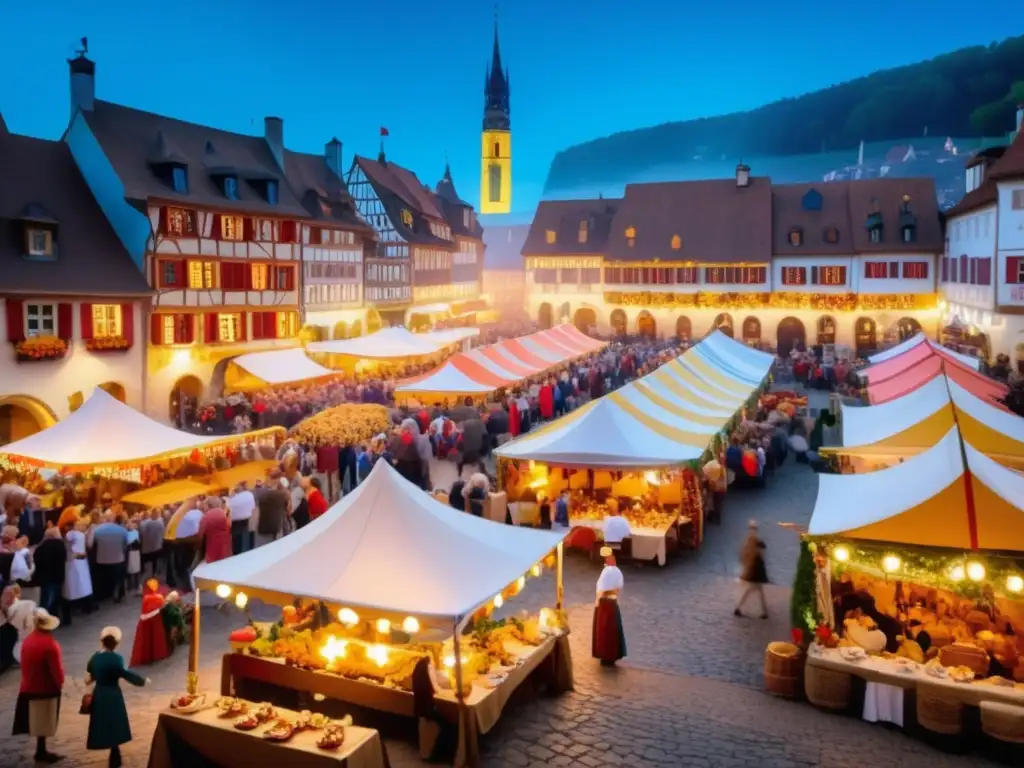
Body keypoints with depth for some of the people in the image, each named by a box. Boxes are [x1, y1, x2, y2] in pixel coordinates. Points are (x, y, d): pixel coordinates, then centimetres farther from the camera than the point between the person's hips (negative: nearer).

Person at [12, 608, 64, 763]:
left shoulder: (27, 641, 1)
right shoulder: (50, 644, -23)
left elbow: (24, 664, 9)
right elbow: (56, 668, -20)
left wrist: (28, 680, 17)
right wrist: (60, 682, -1)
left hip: (30, 687, 7)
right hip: (46, 688, -7)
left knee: (37, 721, 15)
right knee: (43, 722, 4)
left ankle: (41, 751, 23)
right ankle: (41, 752, 11)